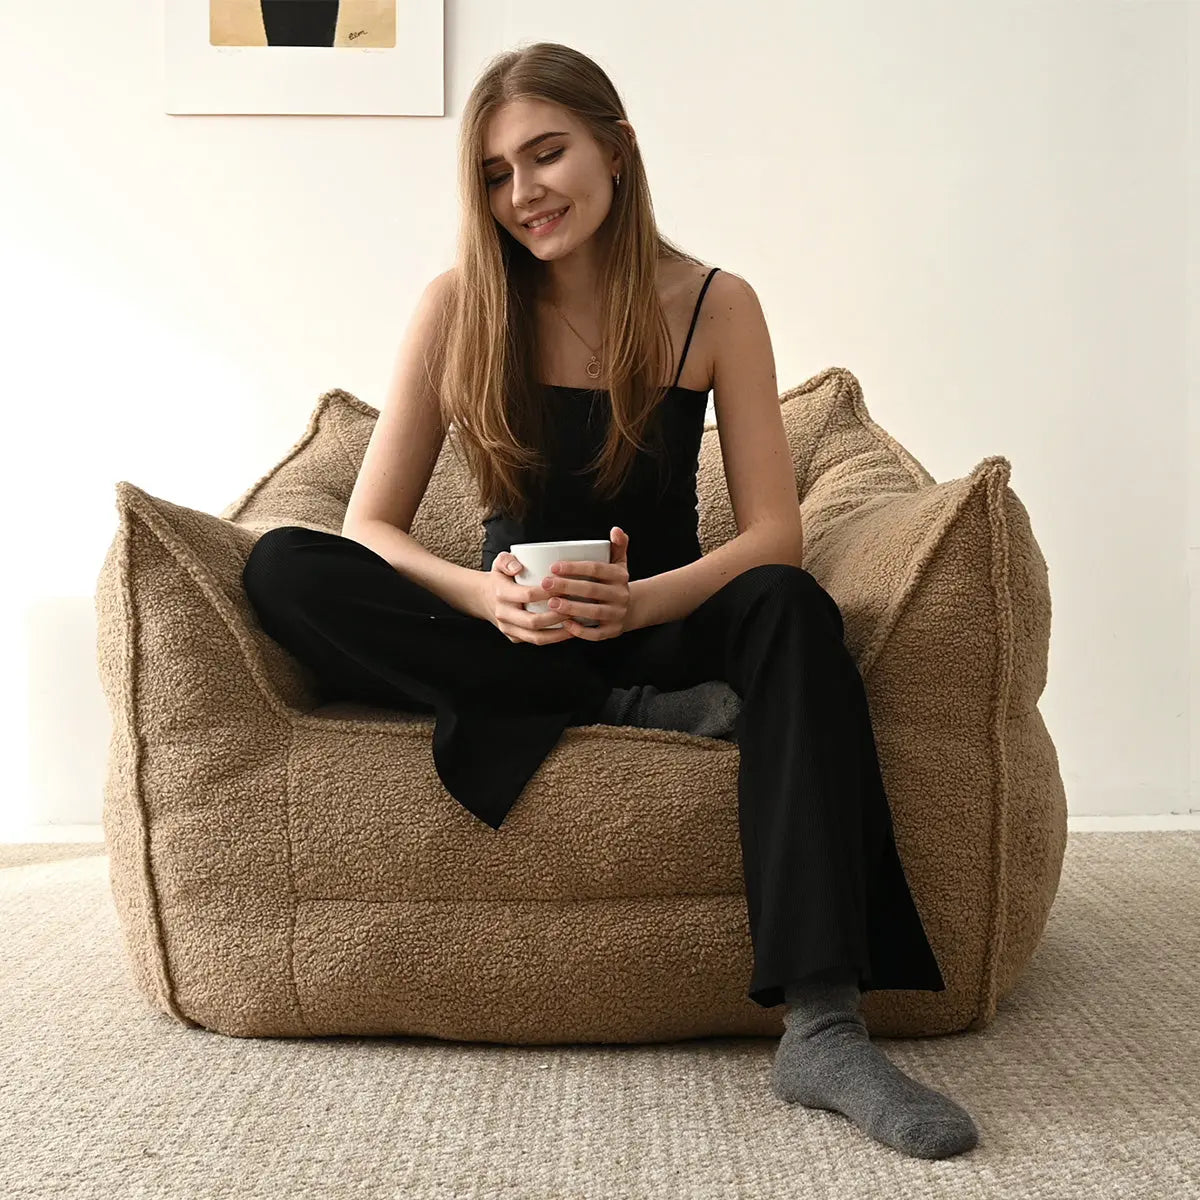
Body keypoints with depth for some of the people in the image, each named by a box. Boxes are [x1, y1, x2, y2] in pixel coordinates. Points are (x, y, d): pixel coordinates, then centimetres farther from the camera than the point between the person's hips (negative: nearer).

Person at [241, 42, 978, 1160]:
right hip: (514, 634, 1)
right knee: (281, 568, -21)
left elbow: (774, 535, -8)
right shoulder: (458, 306, -1)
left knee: (790, 608, -34)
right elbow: (370, 525, -5)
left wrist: (639, 603, -28)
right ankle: (621, 716, -26)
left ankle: (821, 1023, -40)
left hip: (662, 624, 0)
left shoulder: (714, 305, -2)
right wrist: (489, 597, -27)